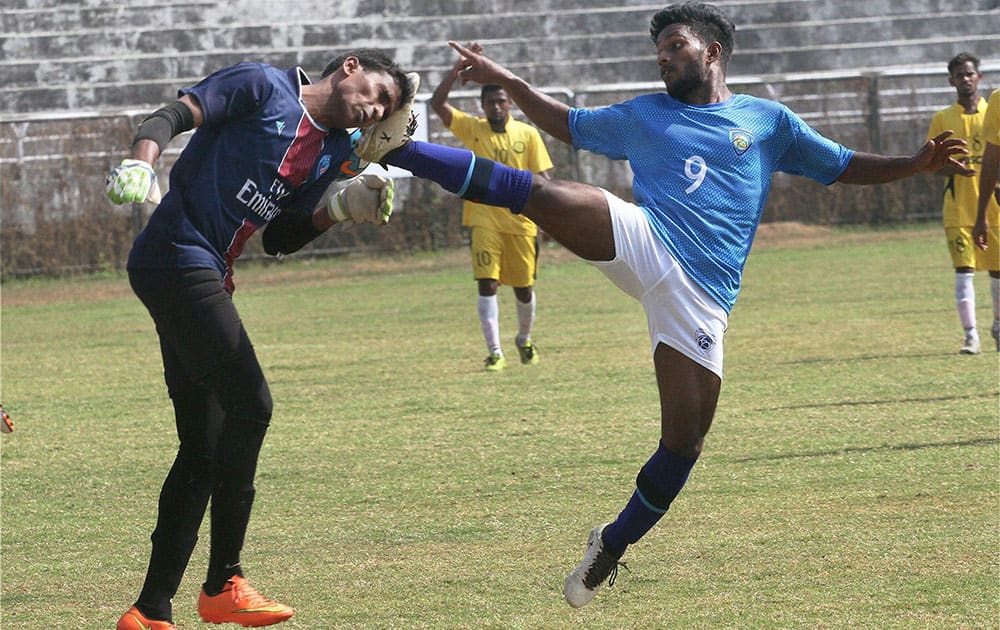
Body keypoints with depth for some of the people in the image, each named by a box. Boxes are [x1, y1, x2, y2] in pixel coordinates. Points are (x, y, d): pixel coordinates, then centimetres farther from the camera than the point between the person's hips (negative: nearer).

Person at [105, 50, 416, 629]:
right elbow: (172, 116, -11)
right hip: (174, 256, -9)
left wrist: (341, 207, 1)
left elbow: (280, 238, 16)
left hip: (203, 278, 9)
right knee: (249, 404, -15)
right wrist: (140, 165, -29)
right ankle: (223, 583, -8)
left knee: (205, 447, 8)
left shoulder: (334, 152, 18)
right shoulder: (264, 88, -3)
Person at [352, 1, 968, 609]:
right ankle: (398, 150, -30)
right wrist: (511, 83, 22)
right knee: (540, 193, -25)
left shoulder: (768, 120, 17)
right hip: (640, 242, 0)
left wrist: (916, 163, 5)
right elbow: (571, 125, 32)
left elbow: (845, 166, 19)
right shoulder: (644, 116, 22)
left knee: (684, 442, -6)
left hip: (701, 296, 0)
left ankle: (614, 544, 13)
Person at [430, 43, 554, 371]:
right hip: (484, 220, -1)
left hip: (521, 222, 1)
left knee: (524, 288, 9)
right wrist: (461, 65, -14)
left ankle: (524, 340, 34)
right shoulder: (472, 129, 2)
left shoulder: (527, 134, 3)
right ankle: (494, 352, -8)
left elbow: (542, 178, 4)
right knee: (487, 285, -11)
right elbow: (438, 102, -8)